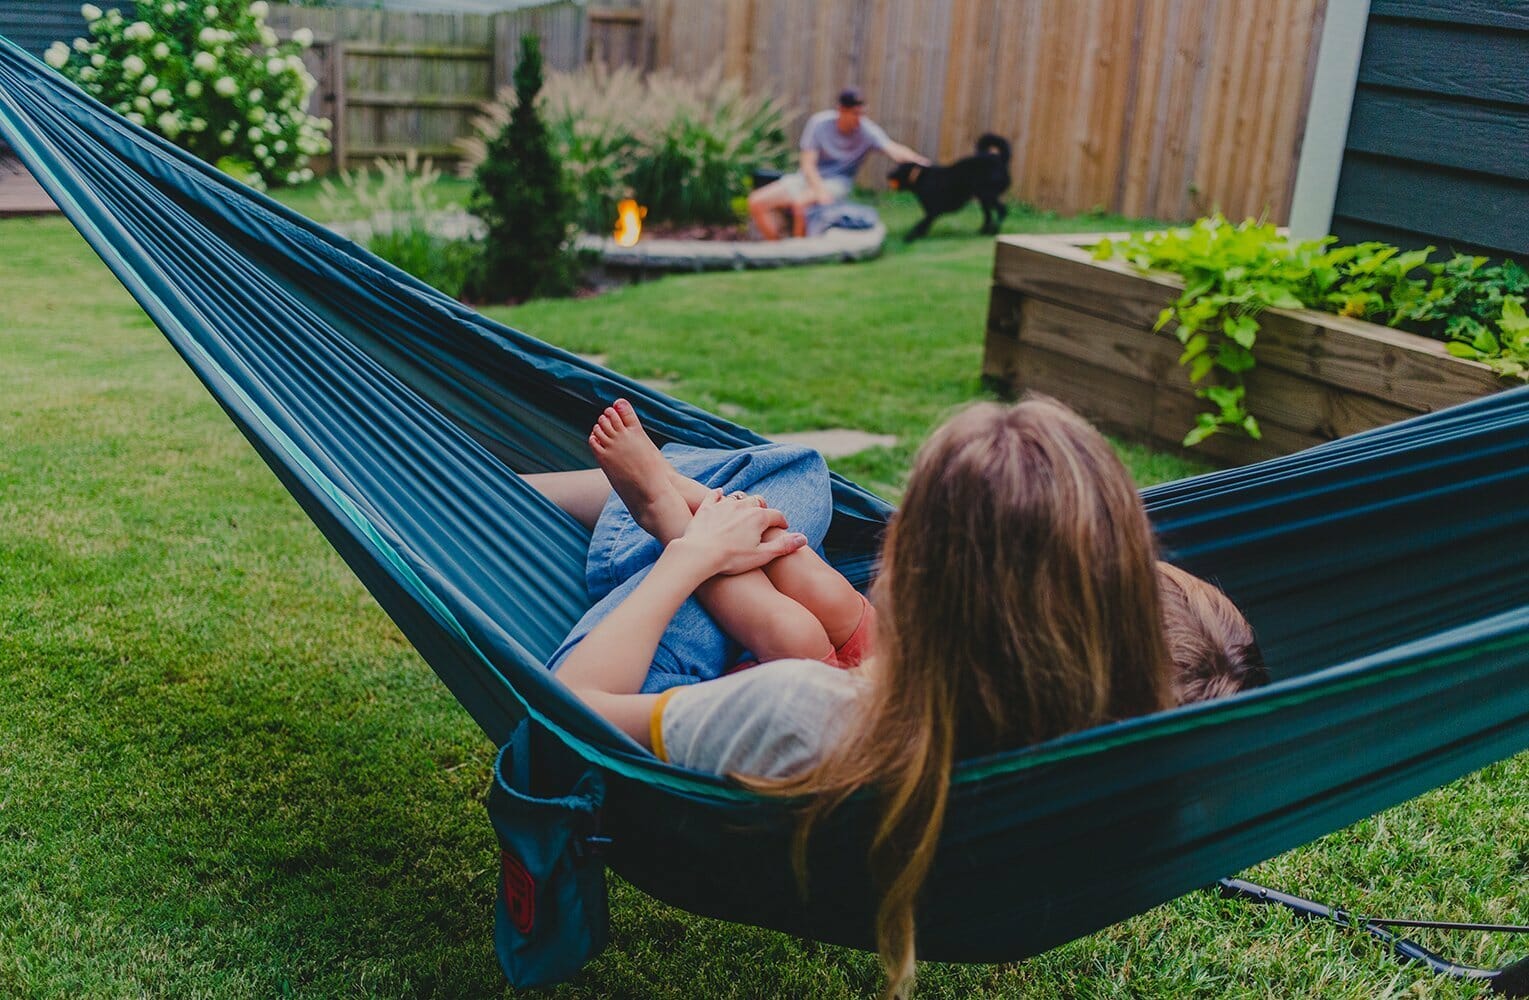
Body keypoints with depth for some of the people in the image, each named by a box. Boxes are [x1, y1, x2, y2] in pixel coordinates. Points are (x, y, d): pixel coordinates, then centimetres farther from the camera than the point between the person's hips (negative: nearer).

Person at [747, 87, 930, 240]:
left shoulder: (867, 131, -13)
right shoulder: (819, 123, -10)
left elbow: (891, 148, -30)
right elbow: (808, 165, -11)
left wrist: (917, 160, -52)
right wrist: (821, 192, -28)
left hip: (837, 184, -3)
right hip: (809, 178, 3)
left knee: (800, 203, -35)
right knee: (757, 202, -13)